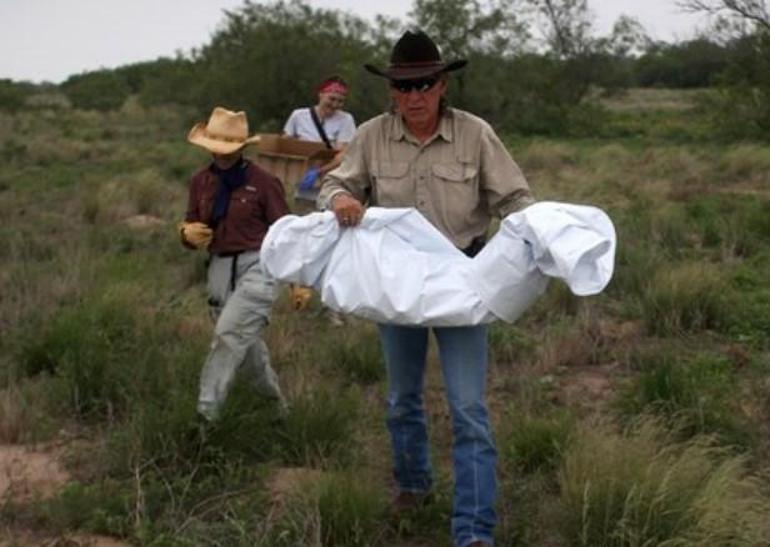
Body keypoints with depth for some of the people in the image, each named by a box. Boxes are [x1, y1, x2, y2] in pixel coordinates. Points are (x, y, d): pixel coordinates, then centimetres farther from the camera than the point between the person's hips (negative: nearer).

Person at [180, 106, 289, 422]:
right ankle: (276, 405, 35)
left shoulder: (263, 182, -8)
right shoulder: (200, 182, 6)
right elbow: (190, 229, 14)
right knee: (247, 345, 14)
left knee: (229, 336, -20)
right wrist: (188, 233, -11)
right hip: (220, 269, 6)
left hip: (256, 267, -6)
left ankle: (206, 414, -17)